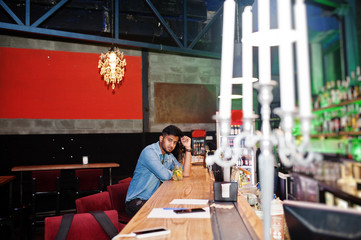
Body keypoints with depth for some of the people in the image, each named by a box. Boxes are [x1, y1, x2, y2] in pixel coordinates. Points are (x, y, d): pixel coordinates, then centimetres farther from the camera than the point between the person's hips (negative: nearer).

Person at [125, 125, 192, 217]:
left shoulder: (169, 156, 10)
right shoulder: (149, 152, -17)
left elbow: (185, 173, 3)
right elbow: (165, 175, -27)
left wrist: (188, 148, 0)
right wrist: (172, 172, -2)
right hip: (137, 201, -7)